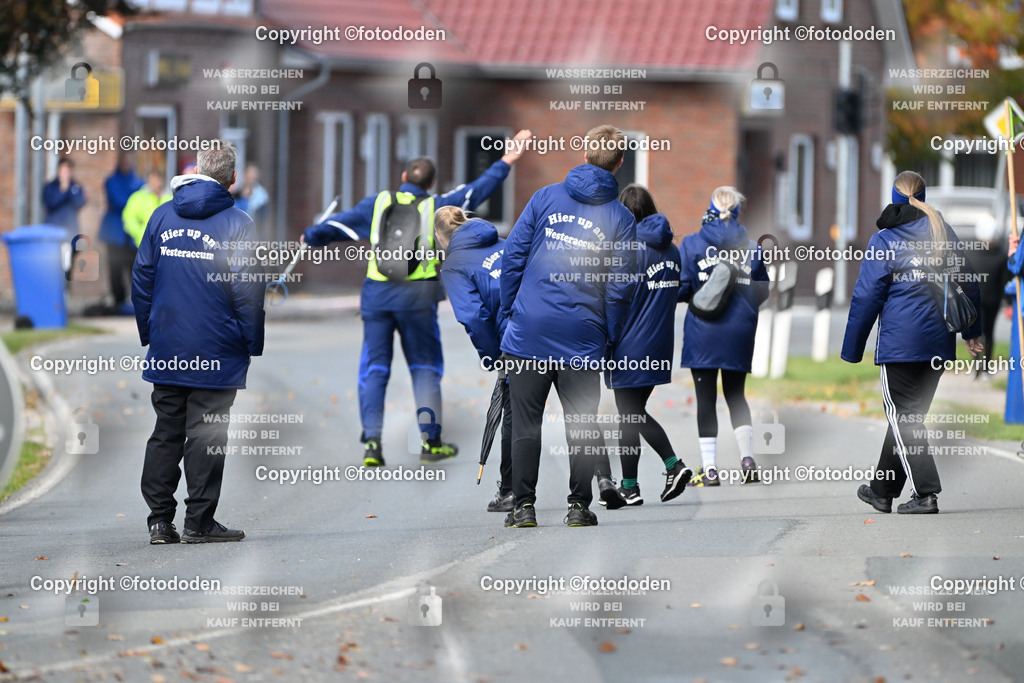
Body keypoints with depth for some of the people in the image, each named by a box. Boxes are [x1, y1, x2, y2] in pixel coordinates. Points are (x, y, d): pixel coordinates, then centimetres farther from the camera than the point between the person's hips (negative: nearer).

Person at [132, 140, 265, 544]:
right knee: (206, 435, 1)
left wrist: (148, 333, 15)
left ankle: (159, 520, 9)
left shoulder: (162, 217, 5)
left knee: (165, 433, 10)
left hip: (166, 346, 4)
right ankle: (199, 522, 3)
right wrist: (253, 346, -1)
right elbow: (247, 291, -10)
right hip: (215, 353, -4)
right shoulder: (236, 223, -8)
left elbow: (141, 279, 7)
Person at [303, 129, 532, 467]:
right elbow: (477, 190, 7)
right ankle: (431, 442, 8)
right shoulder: (436, 207, 2)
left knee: (374, 369, 5)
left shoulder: (378, 203, 5)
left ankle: (371, 442, -6)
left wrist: (311, 237, 27)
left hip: (377, 294, 1)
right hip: (417, 299, -1)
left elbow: (340, 224, 9)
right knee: (425, 367, 11)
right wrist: (505, 162, 16)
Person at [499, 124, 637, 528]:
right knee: (581, 423, 8)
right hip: (582, 337, 0)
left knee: (525, 422, 5)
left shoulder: (546, 198, 2)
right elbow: (621, 285, -2)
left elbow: (513, 255, 1)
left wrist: (508, 309, 10)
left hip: (528, 328, 0)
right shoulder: (620, 218, -1)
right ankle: (579, 506, 8)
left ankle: (524, 506, 4)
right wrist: (610, 336, 9)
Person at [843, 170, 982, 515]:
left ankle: (925, 493, -11)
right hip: (939, 342, 6)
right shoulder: (945, 234, 8)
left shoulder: (884, 241, -7)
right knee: (908, 415, 15)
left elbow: (866, 298, -6)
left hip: (900, 343, -6)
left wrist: (851, 350, 0)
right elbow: (968, 282, 14)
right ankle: (882, 489, 25)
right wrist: (972, 331, 25)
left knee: (903, 417, -1)